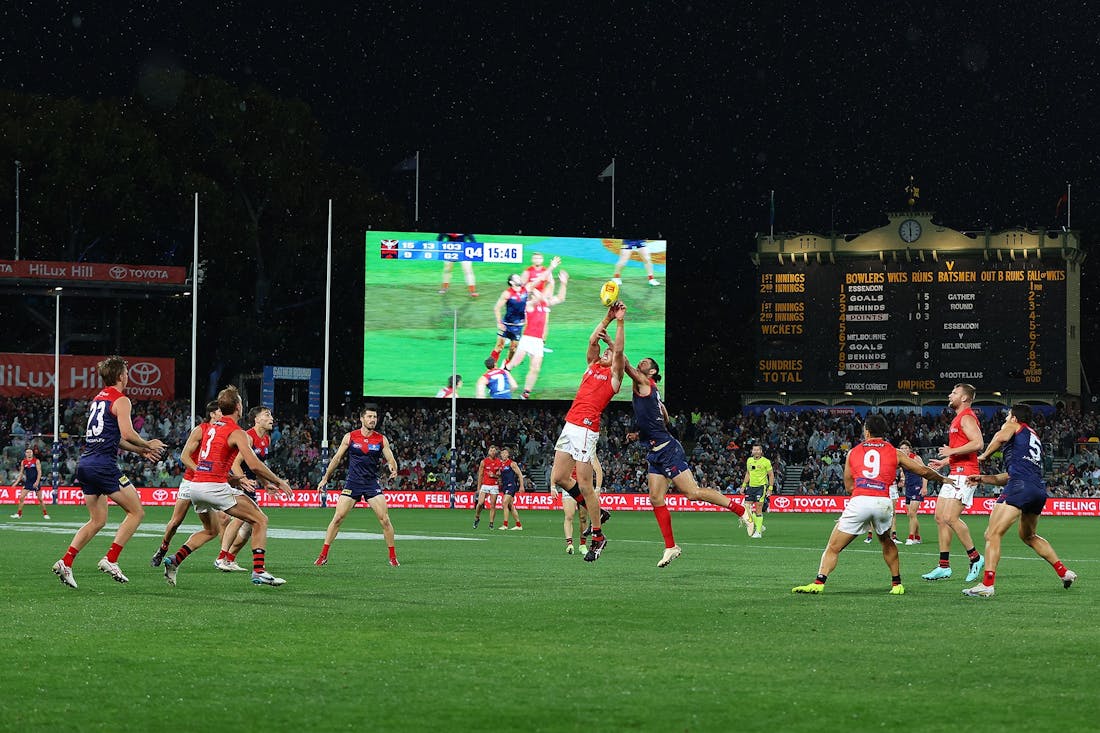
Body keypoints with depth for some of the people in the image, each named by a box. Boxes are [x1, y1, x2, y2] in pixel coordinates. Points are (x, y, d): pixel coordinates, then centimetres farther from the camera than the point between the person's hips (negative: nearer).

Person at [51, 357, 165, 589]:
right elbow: (127, 434, -17)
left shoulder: (98, 398, 21)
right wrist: (148, 445, 1)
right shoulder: (121, 400, -6)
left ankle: (66, 562, 2)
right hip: (104, 465, -9)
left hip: (86, 464, 9)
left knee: (97, 520, 15)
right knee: (136, 512, 1)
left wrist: (140, 450, 27)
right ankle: (110, 560, -8)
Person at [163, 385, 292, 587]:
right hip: (216, 486, -7)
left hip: (195, 486, 7)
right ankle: (259, 571, -9)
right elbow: (254, 465, -15)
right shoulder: (236, 433, -6)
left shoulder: (209, 428, 16)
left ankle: (175, 560, 10)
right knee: (260, 520, 3)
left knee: (210, 530, 29)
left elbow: (185, 457, 20)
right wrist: (278, 482, -1)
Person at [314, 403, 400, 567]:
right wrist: (325, 478, 11)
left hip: (372, 483, 0)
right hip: (352, 483, 0)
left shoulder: (381, 439, 1)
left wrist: (393, 469, -24)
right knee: (337, 518, -5)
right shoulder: (350, 437, 1)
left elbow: (391, 460, 0)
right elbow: (337, 458, 9)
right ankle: (323, 556, 3)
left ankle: (393, 557, 3)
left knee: (384, 519, -8)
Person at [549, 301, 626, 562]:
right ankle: (596, 512, 23)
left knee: (584, 484, -9)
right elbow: (593, 340, 16)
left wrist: (621, 322, -10)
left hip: (586, 428, -8)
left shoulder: (614, 374, 2)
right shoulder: (592, 367, 20)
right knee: (559, 477, 7)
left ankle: (598, 537, -1)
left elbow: (619, 350, -10)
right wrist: (607, 319, 11)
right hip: (570, 425, 8)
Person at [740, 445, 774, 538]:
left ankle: (758, 532, 0)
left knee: (758, 509, -8)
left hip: (761, 486, -6)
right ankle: (759, 526, 17)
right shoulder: (749, 460, 9)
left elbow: (771, 475, -3)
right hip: (751, 486, 6)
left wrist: (770, 488, -9)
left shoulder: (766, 462, -7)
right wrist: (743, 486, 17)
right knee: (747, 508, 0)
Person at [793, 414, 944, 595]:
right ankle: (896, 583, 28)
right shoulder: (895, 453, 17)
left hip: (859, 501, -1)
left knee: (833, 547, 3)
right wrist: (943, 479, 39)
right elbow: (923, 471, 23)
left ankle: (819, 582, -14)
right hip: (884, 502, 1)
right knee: (886, 542, 29)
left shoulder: (853, 453, 19)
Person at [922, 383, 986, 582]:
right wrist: (944, 462, 23)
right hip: (955, 474, 11)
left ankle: (975, 558, -8)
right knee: (940, 517, 7)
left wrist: (952, 451, -18)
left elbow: (977, 443, -23)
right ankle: (944, 566, 8)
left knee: (950, 517, -19)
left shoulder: (967, 418, -9)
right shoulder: (958, 419, 23)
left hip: (964, 474, -11)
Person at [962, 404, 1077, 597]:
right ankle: (1064, 572, 29)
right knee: (1028, 536, 31)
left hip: (1020, 487, -9)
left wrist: (984, 456, 2)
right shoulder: (1035, 438, 34)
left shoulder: (1014, 426, 13)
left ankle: (987, 584, -25)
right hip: (1040, 490, 9)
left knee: (993, 534, -12)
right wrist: (982, 478, 29)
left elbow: (1001, 437, -14)